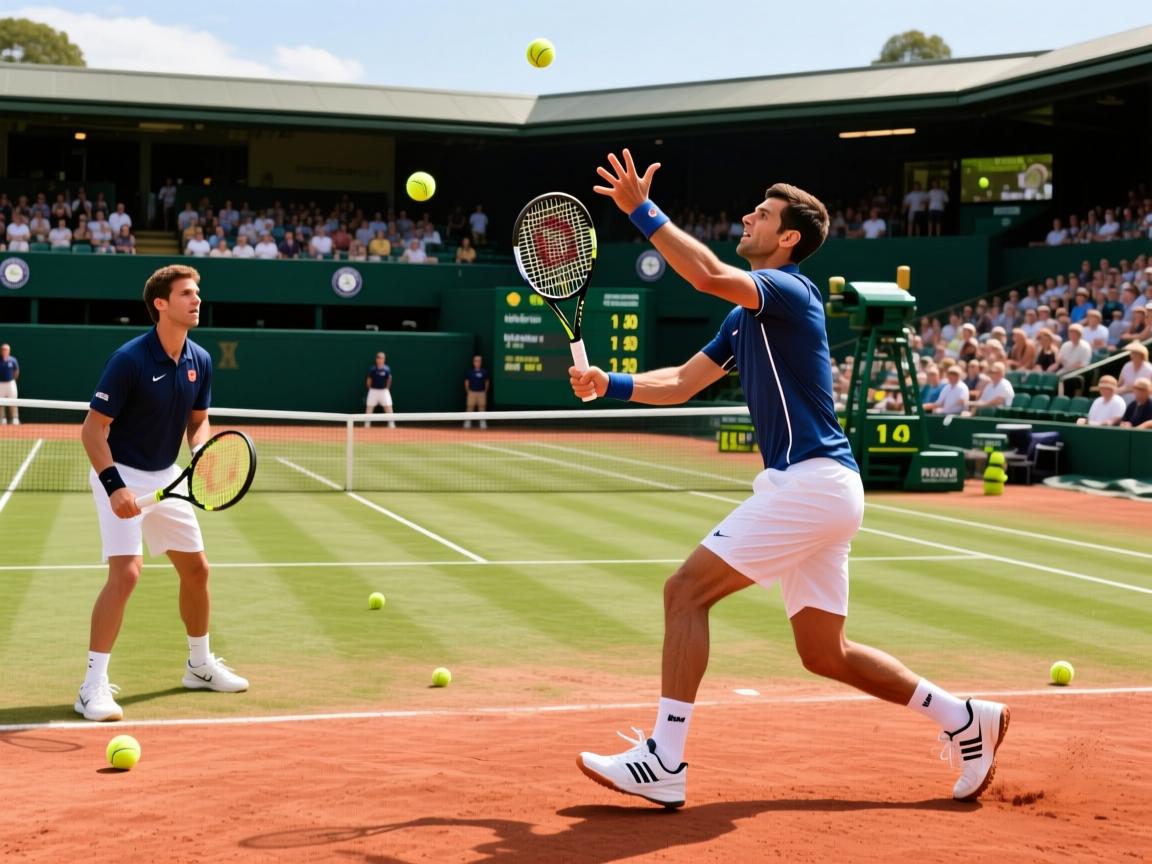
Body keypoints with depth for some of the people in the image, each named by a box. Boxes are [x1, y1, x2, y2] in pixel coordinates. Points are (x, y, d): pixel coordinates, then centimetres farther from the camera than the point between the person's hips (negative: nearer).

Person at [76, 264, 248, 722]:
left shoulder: (200, 361, -2)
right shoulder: (129, 359, -22)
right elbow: (92, 429, -19)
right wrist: (114, 487, -29)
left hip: (166, 476, 7)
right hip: (120, 476, -7)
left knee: (196, 568, 12)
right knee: (125, 572, -19)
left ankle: (200, 665, 32)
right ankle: (94, 684, -11)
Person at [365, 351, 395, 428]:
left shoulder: (387, 369, -6)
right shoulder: (372, 369, -7)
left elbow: (389, 379, 6)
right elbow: (369, 380, 3)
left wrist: (387, 388, 7)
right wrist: (370, 388, 7)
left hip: (384, 390, 0)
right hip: (373, 390, 0)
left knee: (388, 407, -5)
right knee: (369, 408, 2)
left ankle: (391, 425, 2)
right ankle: (366, 425, 13)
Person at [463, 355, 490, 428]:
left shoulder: (484, 372, 2)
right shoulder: (470, 372, -1)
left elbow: (487, 382, 11)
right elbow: (466, 382, 6)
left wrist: (485, 392, 8)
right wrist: (468, 391, 3)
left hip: (482, 393, 1)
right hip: (472, 392, -1)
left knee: (482, 407, 3)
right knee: (470, 407, -2)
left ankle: (483, 423, 11)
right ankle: (467, 422, 6)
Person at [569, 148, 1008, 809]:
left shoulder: (790, 290, -9)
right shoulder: (745, 318, 20)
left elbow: (709, 275, -29)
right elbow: (680, 383, 21)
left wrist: (643, 211, -24)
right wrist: (610, 384, 6)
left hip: (811, 482, -10)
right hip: (815, 488, 10)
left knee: (687, 592, -10)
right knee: (826, 654, 13)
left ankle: (663, 764, -8)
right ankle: (967, 719, 21)